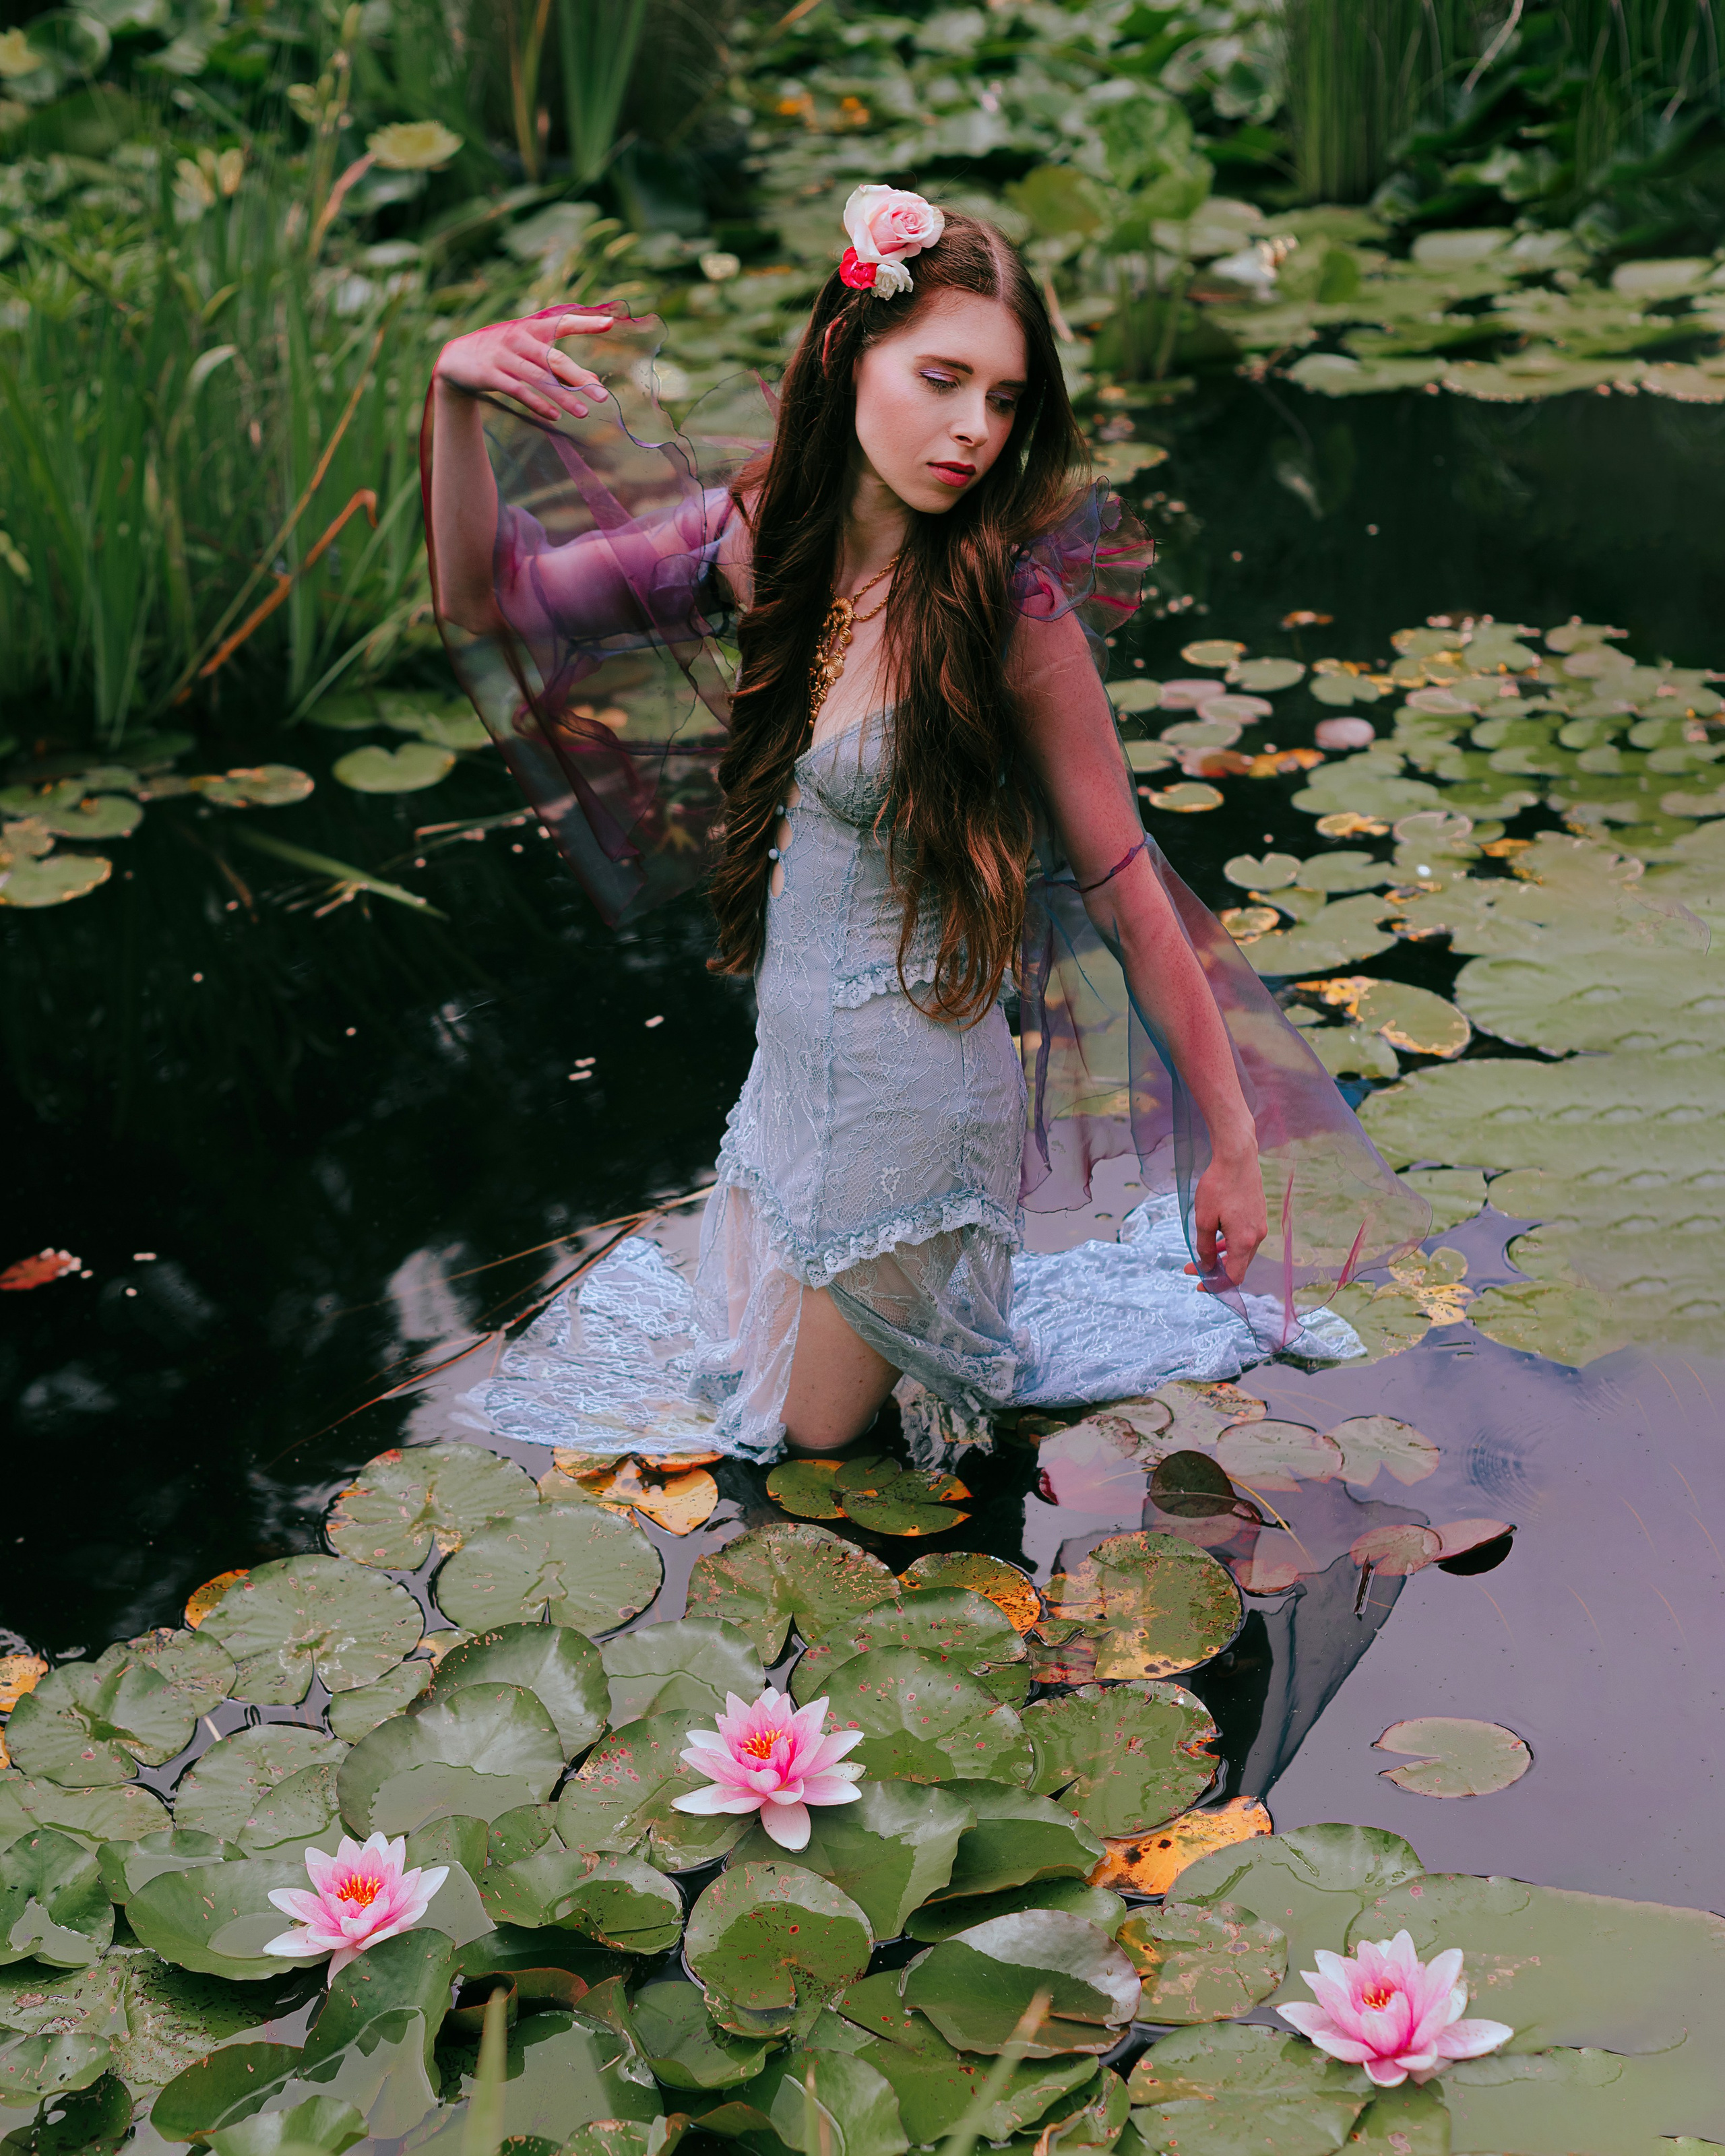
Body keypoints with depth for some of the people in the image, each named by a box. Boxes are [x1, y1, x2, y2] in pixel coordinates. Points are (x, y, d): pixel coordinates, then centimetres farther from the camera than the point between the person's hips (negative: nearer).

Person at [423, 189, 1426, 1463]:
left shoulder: (1009, 602, -21)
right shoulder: (762, 535, -6)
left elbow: (1127, 884, -17)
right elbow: (488, 602, -2)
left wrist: (1236, 1143, -14)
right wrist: (456, 392, -19)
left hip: (916, 1089, -6)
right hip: (789, 1069, 6)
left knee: (816, 1436, 12)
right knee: (730, 1381, 23)